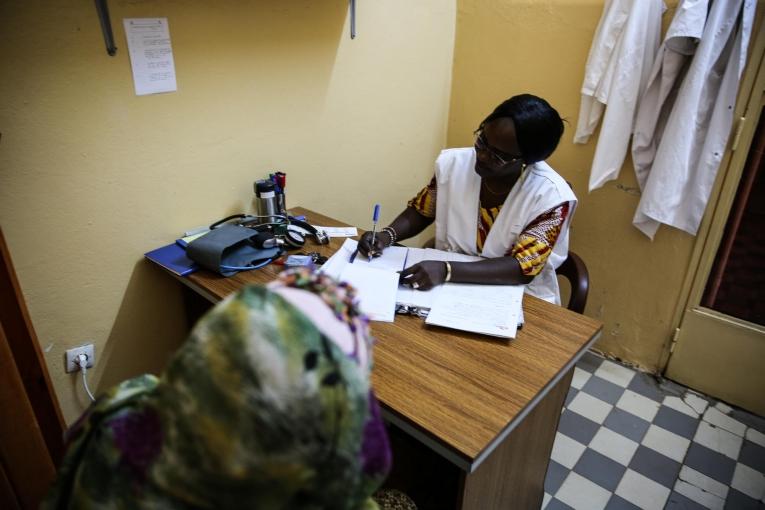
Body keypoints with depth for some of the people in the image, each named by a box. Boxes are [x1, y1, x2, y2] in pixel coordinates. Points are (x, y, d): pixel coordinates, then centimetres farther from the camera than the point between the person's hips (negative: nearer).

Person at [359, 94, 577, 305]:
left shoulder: (552, 196, -18)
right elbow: (420, 211, 6)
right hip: (450, 285, 2)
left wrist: (447, 270, -33)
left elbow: (523, 268, -22)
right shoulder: (453, 162, -8)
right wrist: (387, 235, -14)